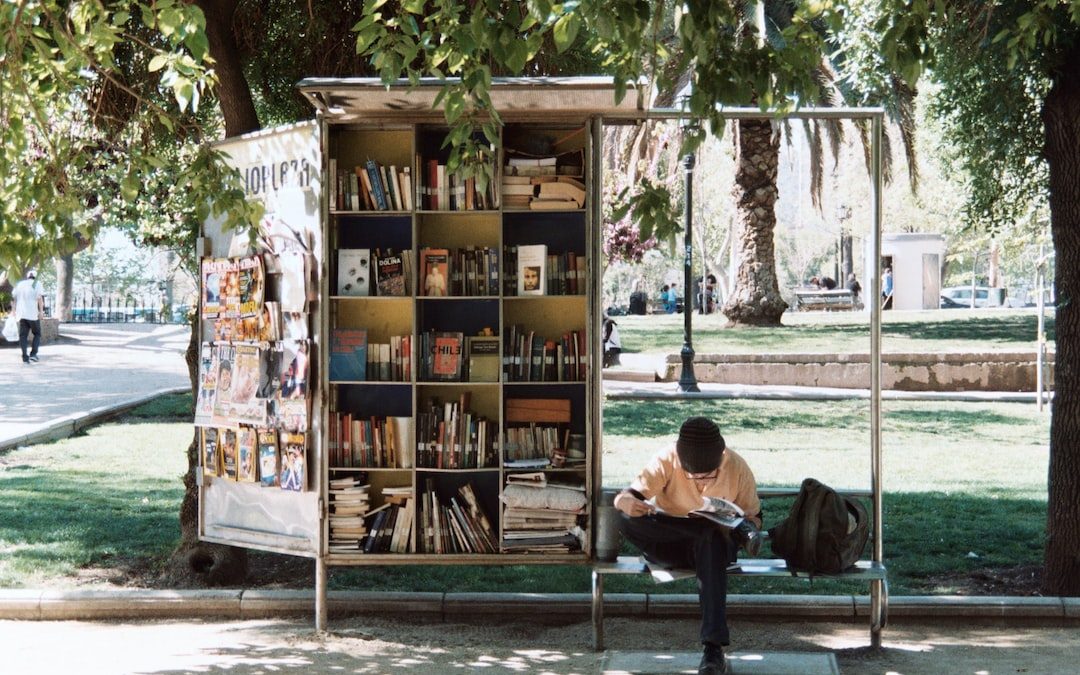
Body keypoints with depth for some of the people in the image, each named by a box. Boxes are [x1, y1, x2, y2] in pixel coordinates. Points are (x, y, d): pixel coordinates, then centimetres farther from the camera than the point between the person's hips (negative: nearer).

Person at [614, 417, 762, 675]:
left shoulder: (737, 468, -13)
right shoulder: (667, 461, -17)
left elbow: (754, 518, -1)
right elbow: (625, 497, -22)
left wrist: (742, 525, -26)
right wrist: (626, 502, -47)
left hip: (716, 543, -1)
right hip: (669, 547, 1)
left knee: (711, 541, -39)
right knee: (627, 521, -32)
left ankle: (714, 647, -41)